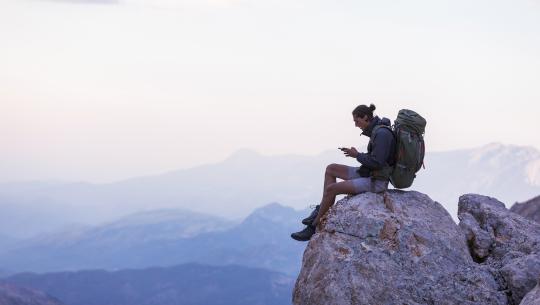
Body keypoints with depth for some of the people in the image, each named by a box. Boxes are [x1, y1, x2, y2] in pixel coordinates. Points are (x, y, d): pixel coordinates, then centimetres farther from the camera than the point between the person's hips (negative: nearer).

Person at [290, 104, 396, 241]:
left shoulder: (382, 133, -22)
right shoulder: (376, 131, 9)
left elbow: (377, 163, -26)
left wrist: (357, 155, -11)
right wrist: (355, 153, 5)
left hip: (376, 182, -10)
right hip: (369, 175, 10)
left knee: (330, 189, -15)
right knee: (330, 169, 9)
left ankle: (313, 226, 1)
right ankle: (322, 210, 6)